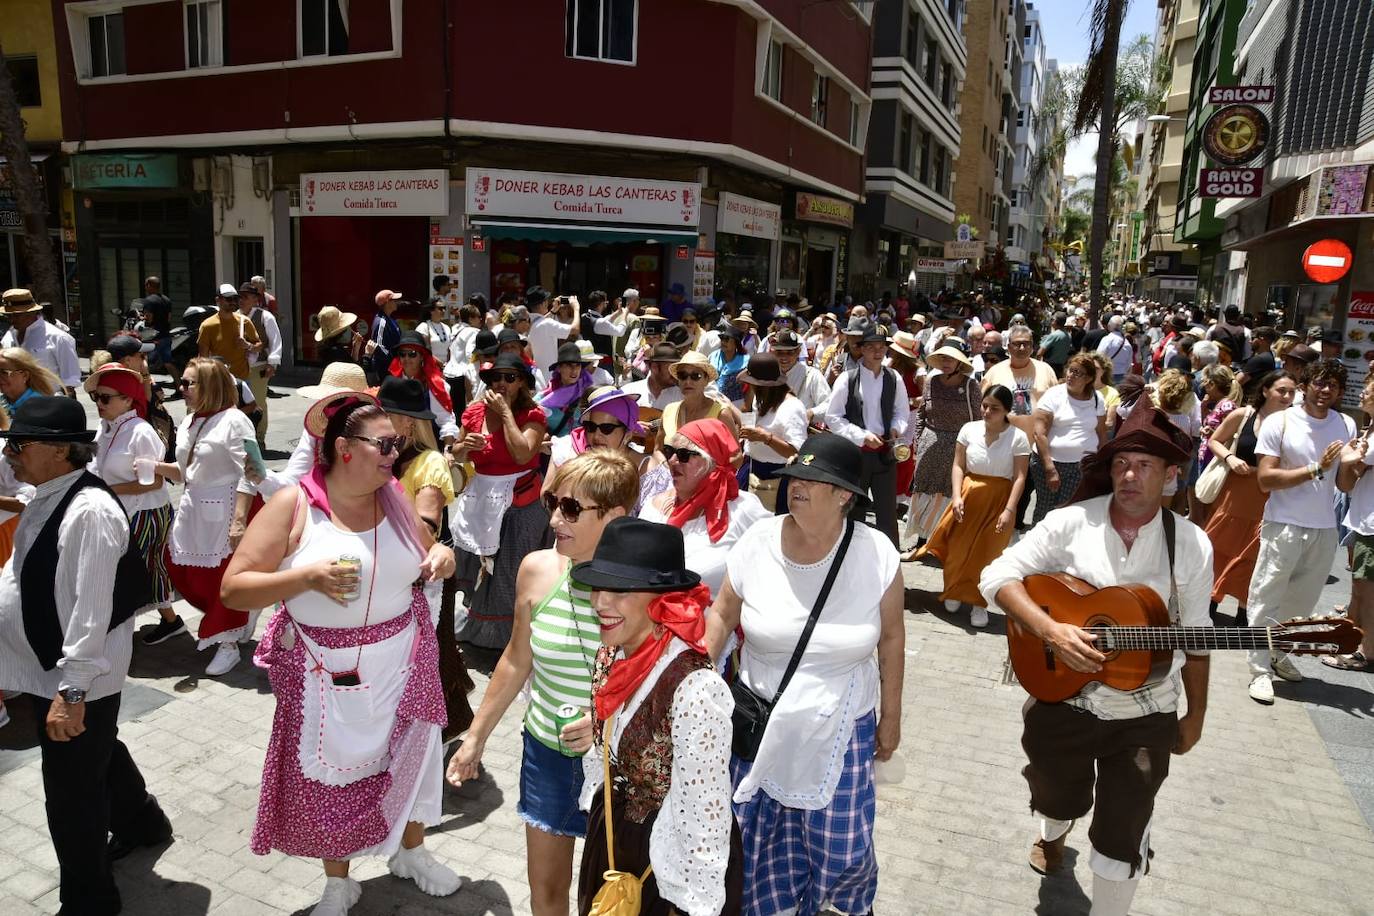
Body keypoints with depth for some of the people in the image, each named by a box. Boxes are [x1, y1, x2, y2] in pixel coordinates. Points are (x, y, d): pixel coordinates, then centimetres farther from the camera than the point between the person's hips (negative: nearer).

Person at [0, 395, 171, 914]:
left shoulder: (88, 511, -26)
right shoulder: (48, 498, 4)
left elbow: (92, 610, -28)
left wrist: (70, 691, -26)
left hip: (76, 678, -9)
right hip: (50, 668, 9)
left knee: (72, 790, 7)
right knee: (99, 755, 28)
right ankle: (140, 824, 52)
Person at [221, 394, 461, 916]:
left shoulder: (394, 498, -2)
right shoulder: (293, 507, -14)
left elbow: (423, 559, 13)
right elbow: (233, 589, -13)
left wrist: (442, 557, -10)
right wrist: (307, 576, -27)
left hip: (401, 663, 3)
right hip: (327, 672, -3)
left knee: (410, 756, 17)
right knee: (330, 772, 13)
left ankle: (410, 850, 45)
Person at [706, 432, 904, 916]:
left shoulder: (876, 554, -14)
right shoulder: (757, 542, -13)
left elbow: (891, 637, -2)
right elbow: (722, 615, -1)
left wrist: (891, 716, 5)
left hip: (841, 726, -1)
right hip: (761, 721, 1)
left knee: (840, 847, 10)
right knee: (755, 835, 14)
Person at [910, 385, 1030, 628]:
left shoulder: (1018, 438, -9)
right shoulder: (969, 429, -4)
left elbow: (1020, 477, -10)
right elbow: (958, 466, -1)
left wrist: (1009, 510, -16)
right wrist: (957, 497, -12)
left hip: (999, 500, -2)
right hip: (969, 496, 2)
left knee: (987, 553, 4)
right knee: (959, 547, 9)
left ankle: (979, 603, 17)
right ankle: (954, 592, 31)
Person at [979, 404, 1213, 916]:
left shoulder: (1192, 546, -6)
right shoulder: (1071, 523, -11)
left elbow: (1194, 635, 4)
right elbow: (997, 576, -14)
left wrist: (1195, 715, 8)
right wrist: (1050, 629, -27)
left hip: (1146, 716, 0)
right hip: (1063, 702, 1)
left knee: (1122, 839, 7)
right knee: (1058, 797, 24)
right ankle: (1052, 836, 60)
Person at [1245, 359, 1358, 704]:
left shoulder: (1345, 426, 7)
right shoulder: (1280, 423, -8)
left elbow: (1345, 487, 9)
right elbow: (1266, 480, -14)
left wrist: (1348, 465, -12)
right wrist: (1317, 469, -20)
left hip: (1324, 529, 5)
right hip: (1284, 526, -5)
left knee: (1302, 601, 13)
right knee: (1267, 598, -1)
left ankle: (1278, 654, 31)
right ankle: (1260, 670, 6)